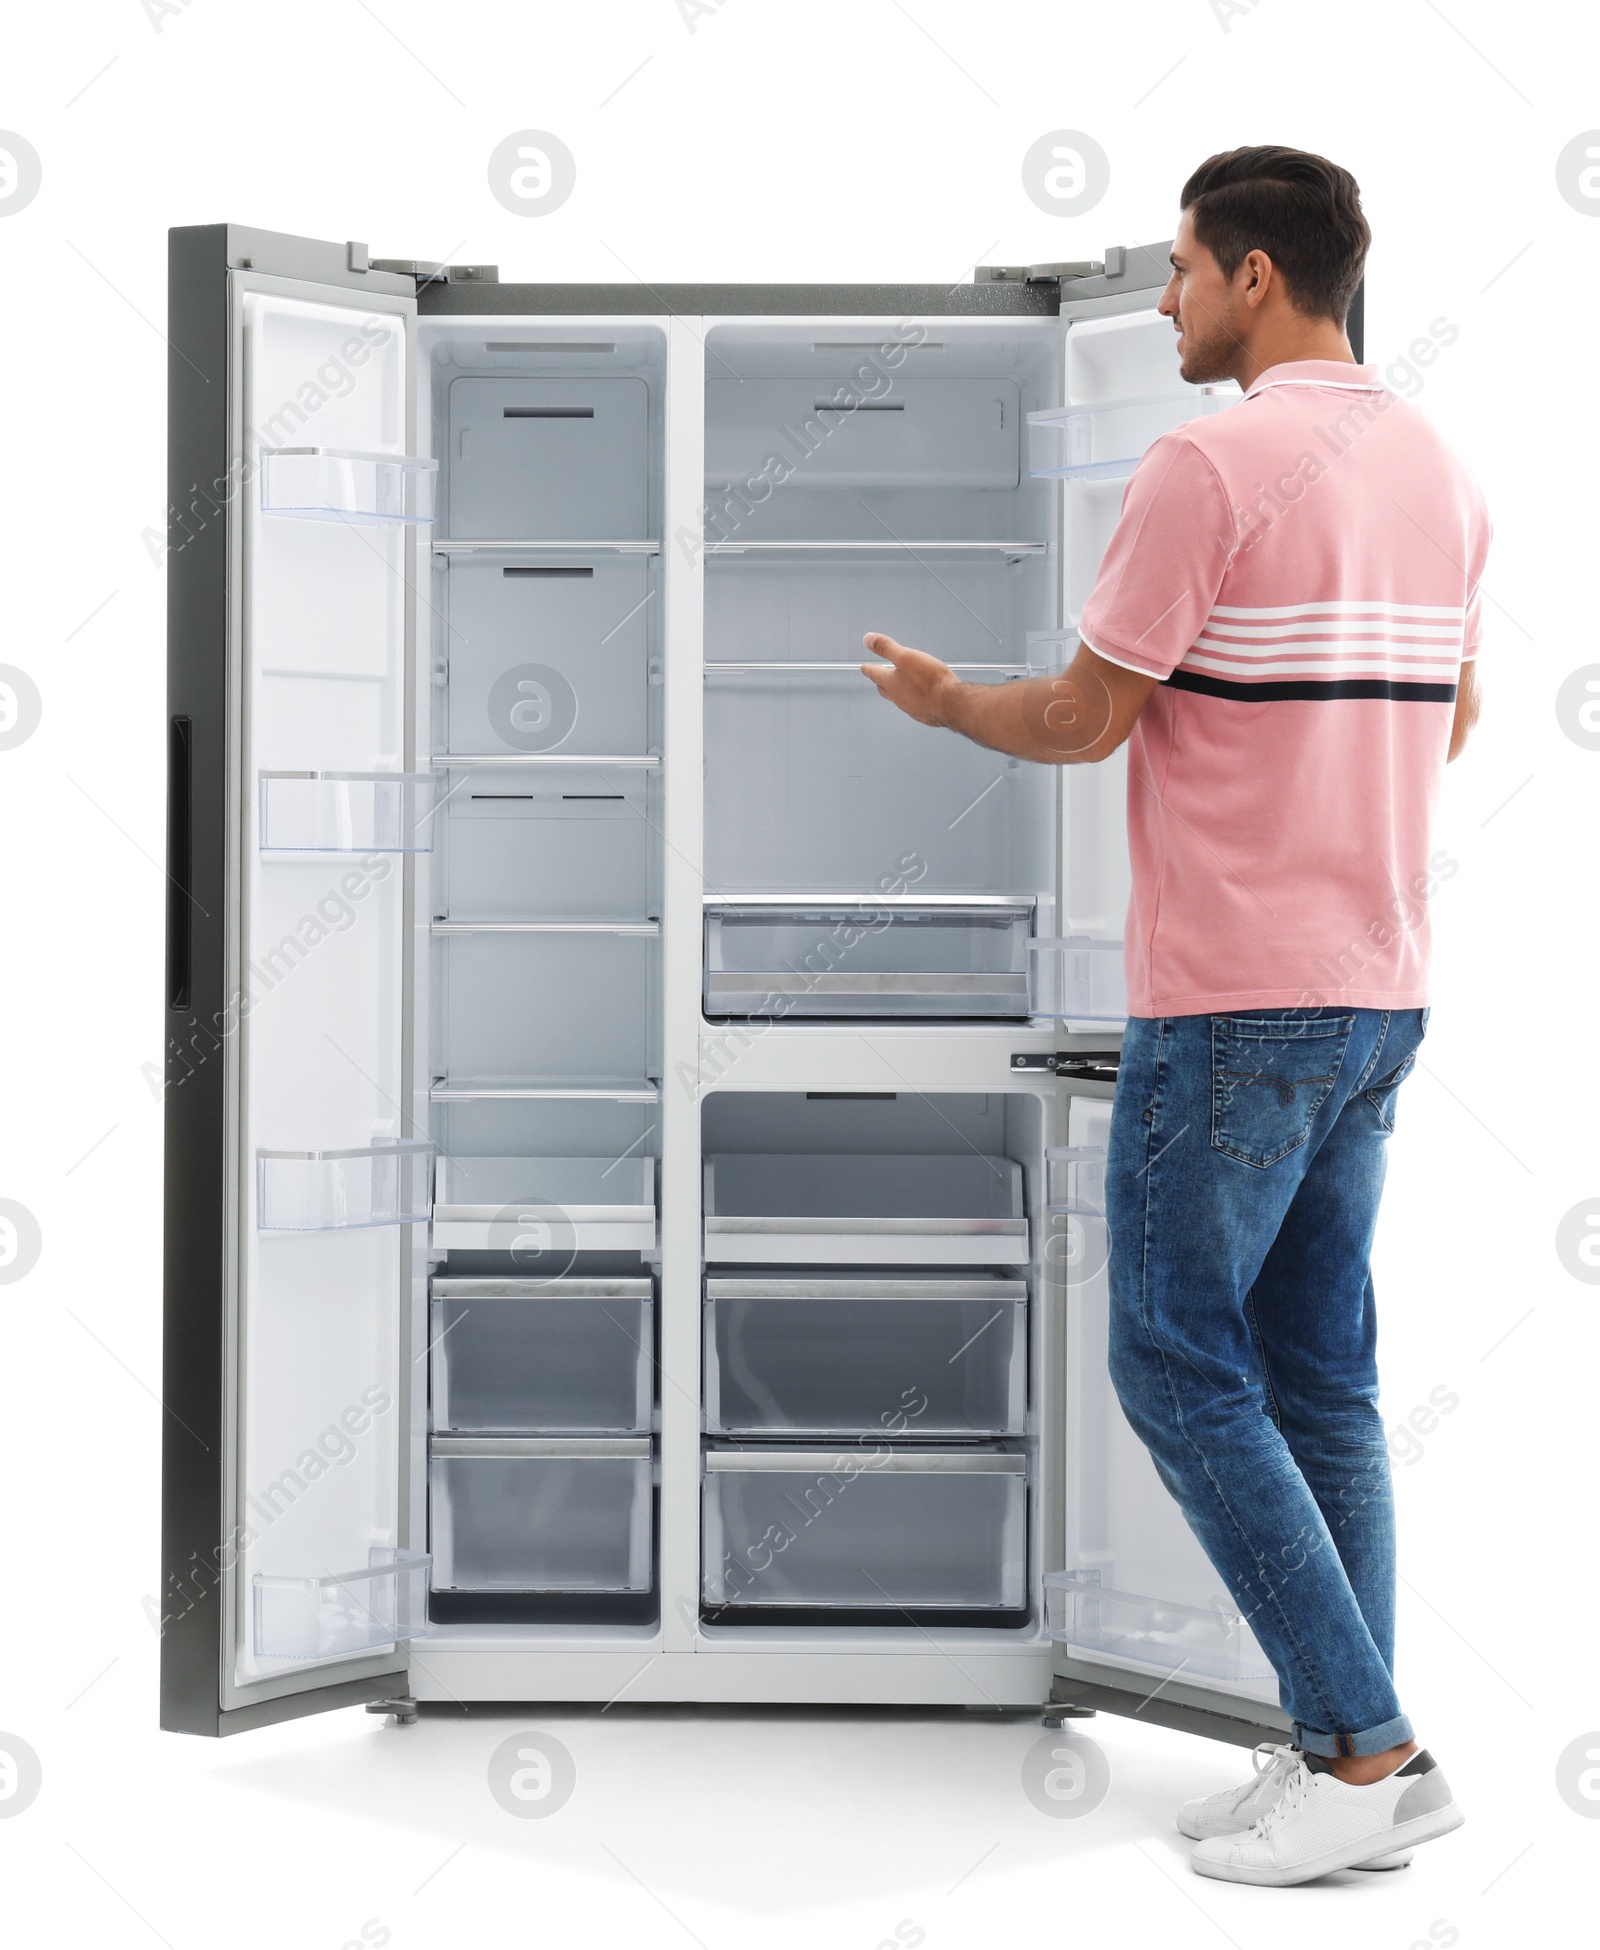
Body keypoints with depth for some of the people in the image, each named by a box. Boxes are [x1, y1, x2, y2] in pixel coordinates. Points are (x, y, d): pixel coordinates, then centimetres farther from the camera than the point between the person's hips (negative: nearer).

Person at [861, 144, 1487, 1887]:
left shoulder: (1210, 467, -14)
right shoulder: (1439, 471, 11)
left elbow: (1084, 720, -11)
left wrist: (940, 699, 8)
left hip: (1233, 1004, -8)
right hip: (1378, 991, 8)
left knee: (1178, 1363, 0)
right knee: (1318, 1372, 13)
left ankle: (1365, 1751, 0)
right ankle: (1350, 1758, 16)